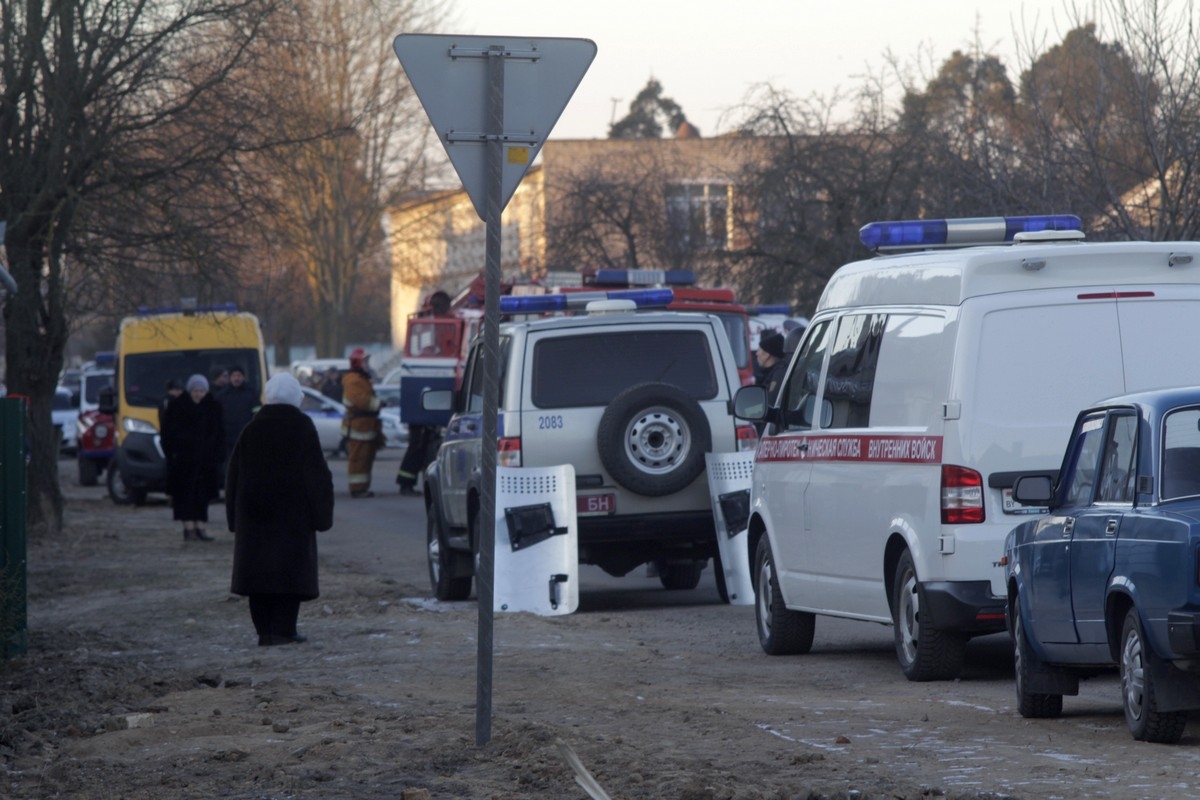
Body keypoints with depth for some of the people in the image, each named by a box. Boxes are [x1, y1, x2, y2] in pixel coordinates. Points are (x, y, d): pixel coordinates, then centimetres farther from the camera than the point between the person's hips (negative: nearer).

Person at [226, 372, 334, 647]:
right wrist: (321, 512, -3)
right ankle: (283, 630, -5)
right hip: (293, 511, -4)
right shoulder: (301, 427, -6)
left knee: (260, 569, 6)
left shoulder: (252, 428, 6)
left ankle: (264, 631, 5)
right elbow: (317, 473, -8)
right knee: (290, 569, 0)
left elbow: (234, 474, 8)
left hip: (255, 511, 4)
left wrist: (235, 516, 13)